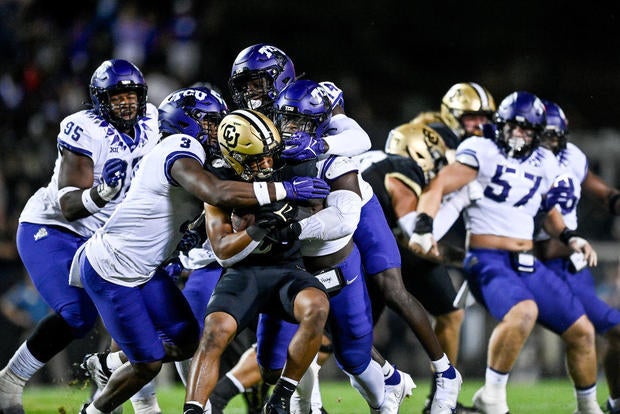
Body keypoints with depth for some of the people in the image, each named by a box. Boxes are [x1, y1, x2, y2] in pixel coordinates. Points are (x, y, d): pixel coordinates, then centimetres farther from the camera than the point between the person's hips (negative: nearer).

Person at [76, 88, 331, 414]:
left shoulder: (176, 151, 9)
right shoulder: (180, 152, -23)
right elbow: (218, 194, -39)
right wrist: (286, 189, -34)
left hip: (142, 269, 10)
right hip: (110, 270, -10)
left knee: (185, 341, 11)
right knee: (147, 364, -3)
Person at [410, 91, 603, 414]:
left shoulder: (544, 163, 13)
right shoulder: (482, 152, -6)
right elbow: (438, 187, -16)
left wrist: (568, 237, 13)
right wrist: (423, 226, -32)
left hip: (528, 265, 7)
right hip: (487, 262, -7)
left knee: (581, 331, 5)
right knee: (524, 311, -36)